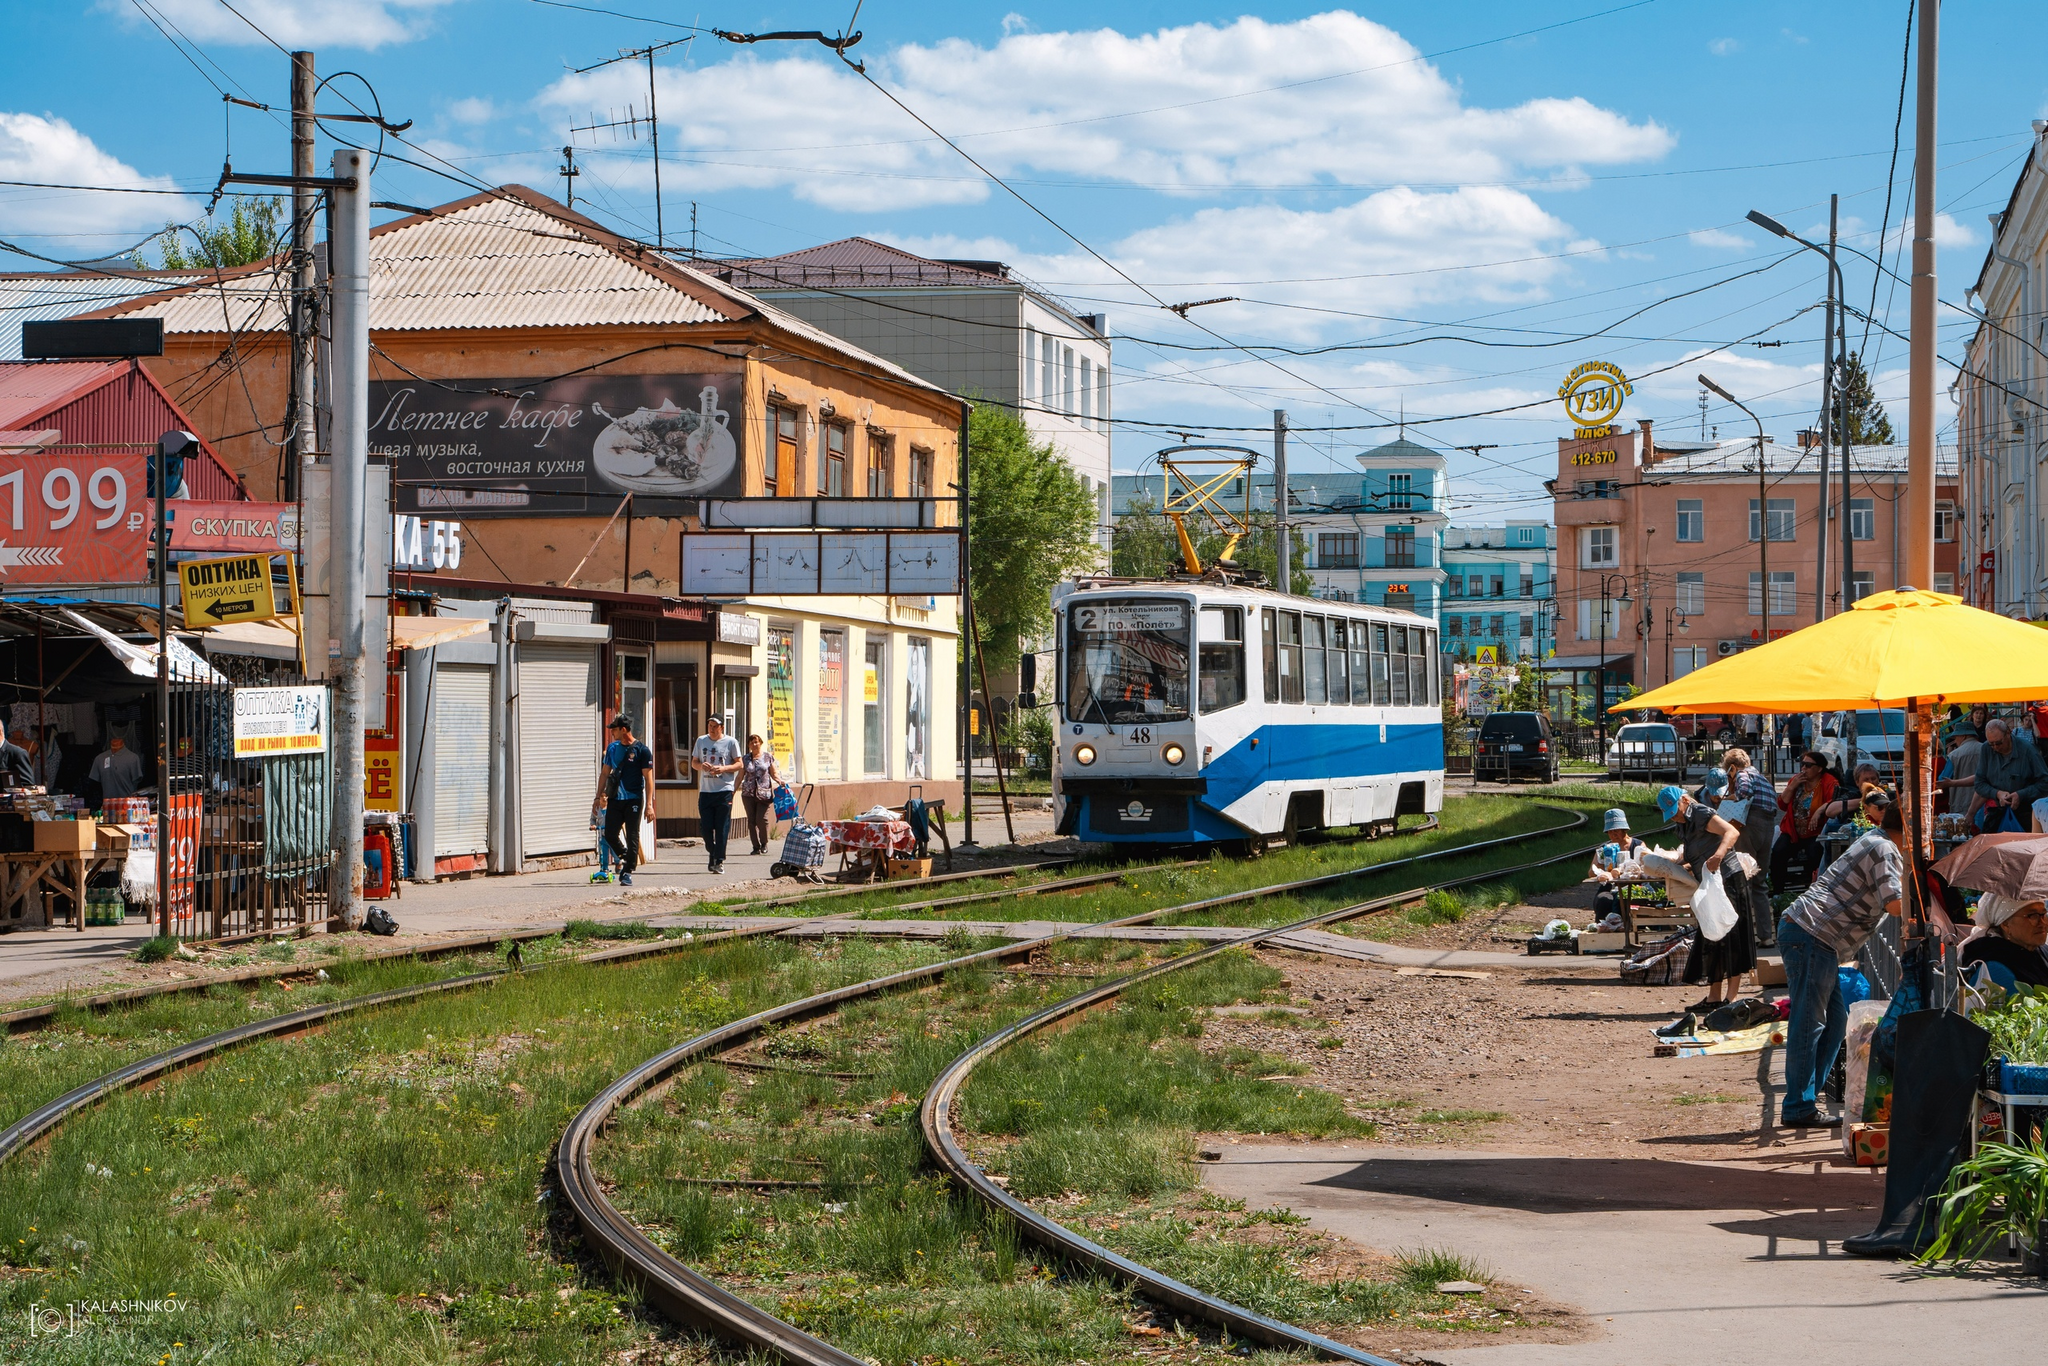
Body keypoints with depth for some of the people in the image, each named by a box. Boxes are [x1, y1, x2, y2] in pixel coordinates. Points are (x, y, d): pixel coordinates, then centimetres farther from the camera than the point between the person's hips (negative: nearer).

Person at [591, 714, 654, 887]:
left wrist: (648, 804, -11)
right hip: (615, 799, 5)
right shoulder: (612, 748, 10)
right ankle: (625, 858, 26)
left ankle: (628, 872, 4)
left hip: (633, 799, -5)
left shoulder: (641, 750, -6)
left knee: (632, 837, -2)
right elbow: (605, 773, 17)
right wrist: (598, 797, 13)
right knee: (610, 835, 1)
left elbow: (647, 778, -6)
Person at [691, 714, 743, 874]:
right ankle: (712, 854, 21)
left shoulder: (731, 742, 1)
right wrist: (701, 766, -7)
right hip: (705, 790, 3)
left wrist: (723, 768, -14)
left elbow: (739, 764, 3)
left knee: (722, 827, -5)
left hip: (724, 790, -3)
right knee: (706, 826, 1)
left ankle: (719, 861, -1)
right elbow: (694, 762, 17)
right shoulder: (701, 741, 11)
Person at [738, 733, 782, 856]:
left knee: (762, 819, -11)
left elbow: (773, 774, 10)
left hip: (764, 792, -2)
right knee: (751, 820, 0)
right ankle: (756, 846, 7)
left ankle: (764, 844, 10)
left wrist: (780, 781, -9)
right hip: (748, 793, 2)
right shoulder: (745, 759, 10)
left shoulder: (768, 757, 7)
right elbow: (740, 776, 11)